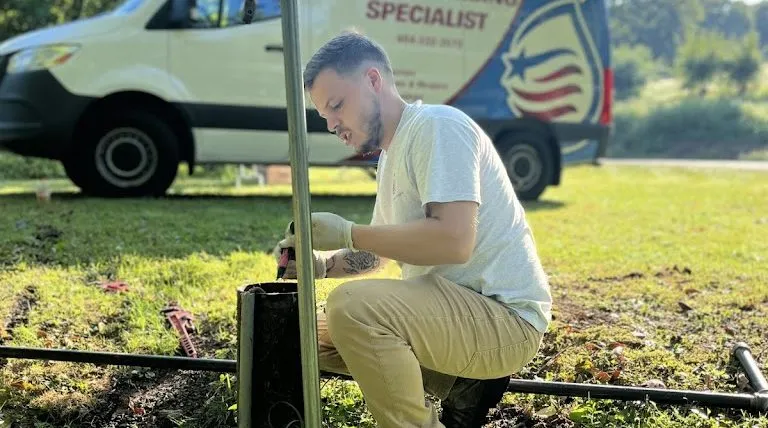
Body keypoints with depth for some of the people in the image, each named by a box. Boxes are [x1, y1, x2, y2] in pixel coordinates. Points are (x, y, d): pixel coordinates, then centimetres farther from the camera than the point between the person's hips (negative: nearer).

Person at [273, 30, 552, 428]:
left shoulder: (436, 125, -14)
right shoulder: (393, 152, 15)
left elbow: (454, 241, -27)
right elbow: (378, 254, 22)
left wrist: (348, 233, -18)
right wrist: (323, 263, 2)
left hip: (506, 316, -10)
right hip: (456, 306, 10)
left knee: (351, 305, -30)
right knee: (321, 330, 15)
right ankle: (460, 385, 8)